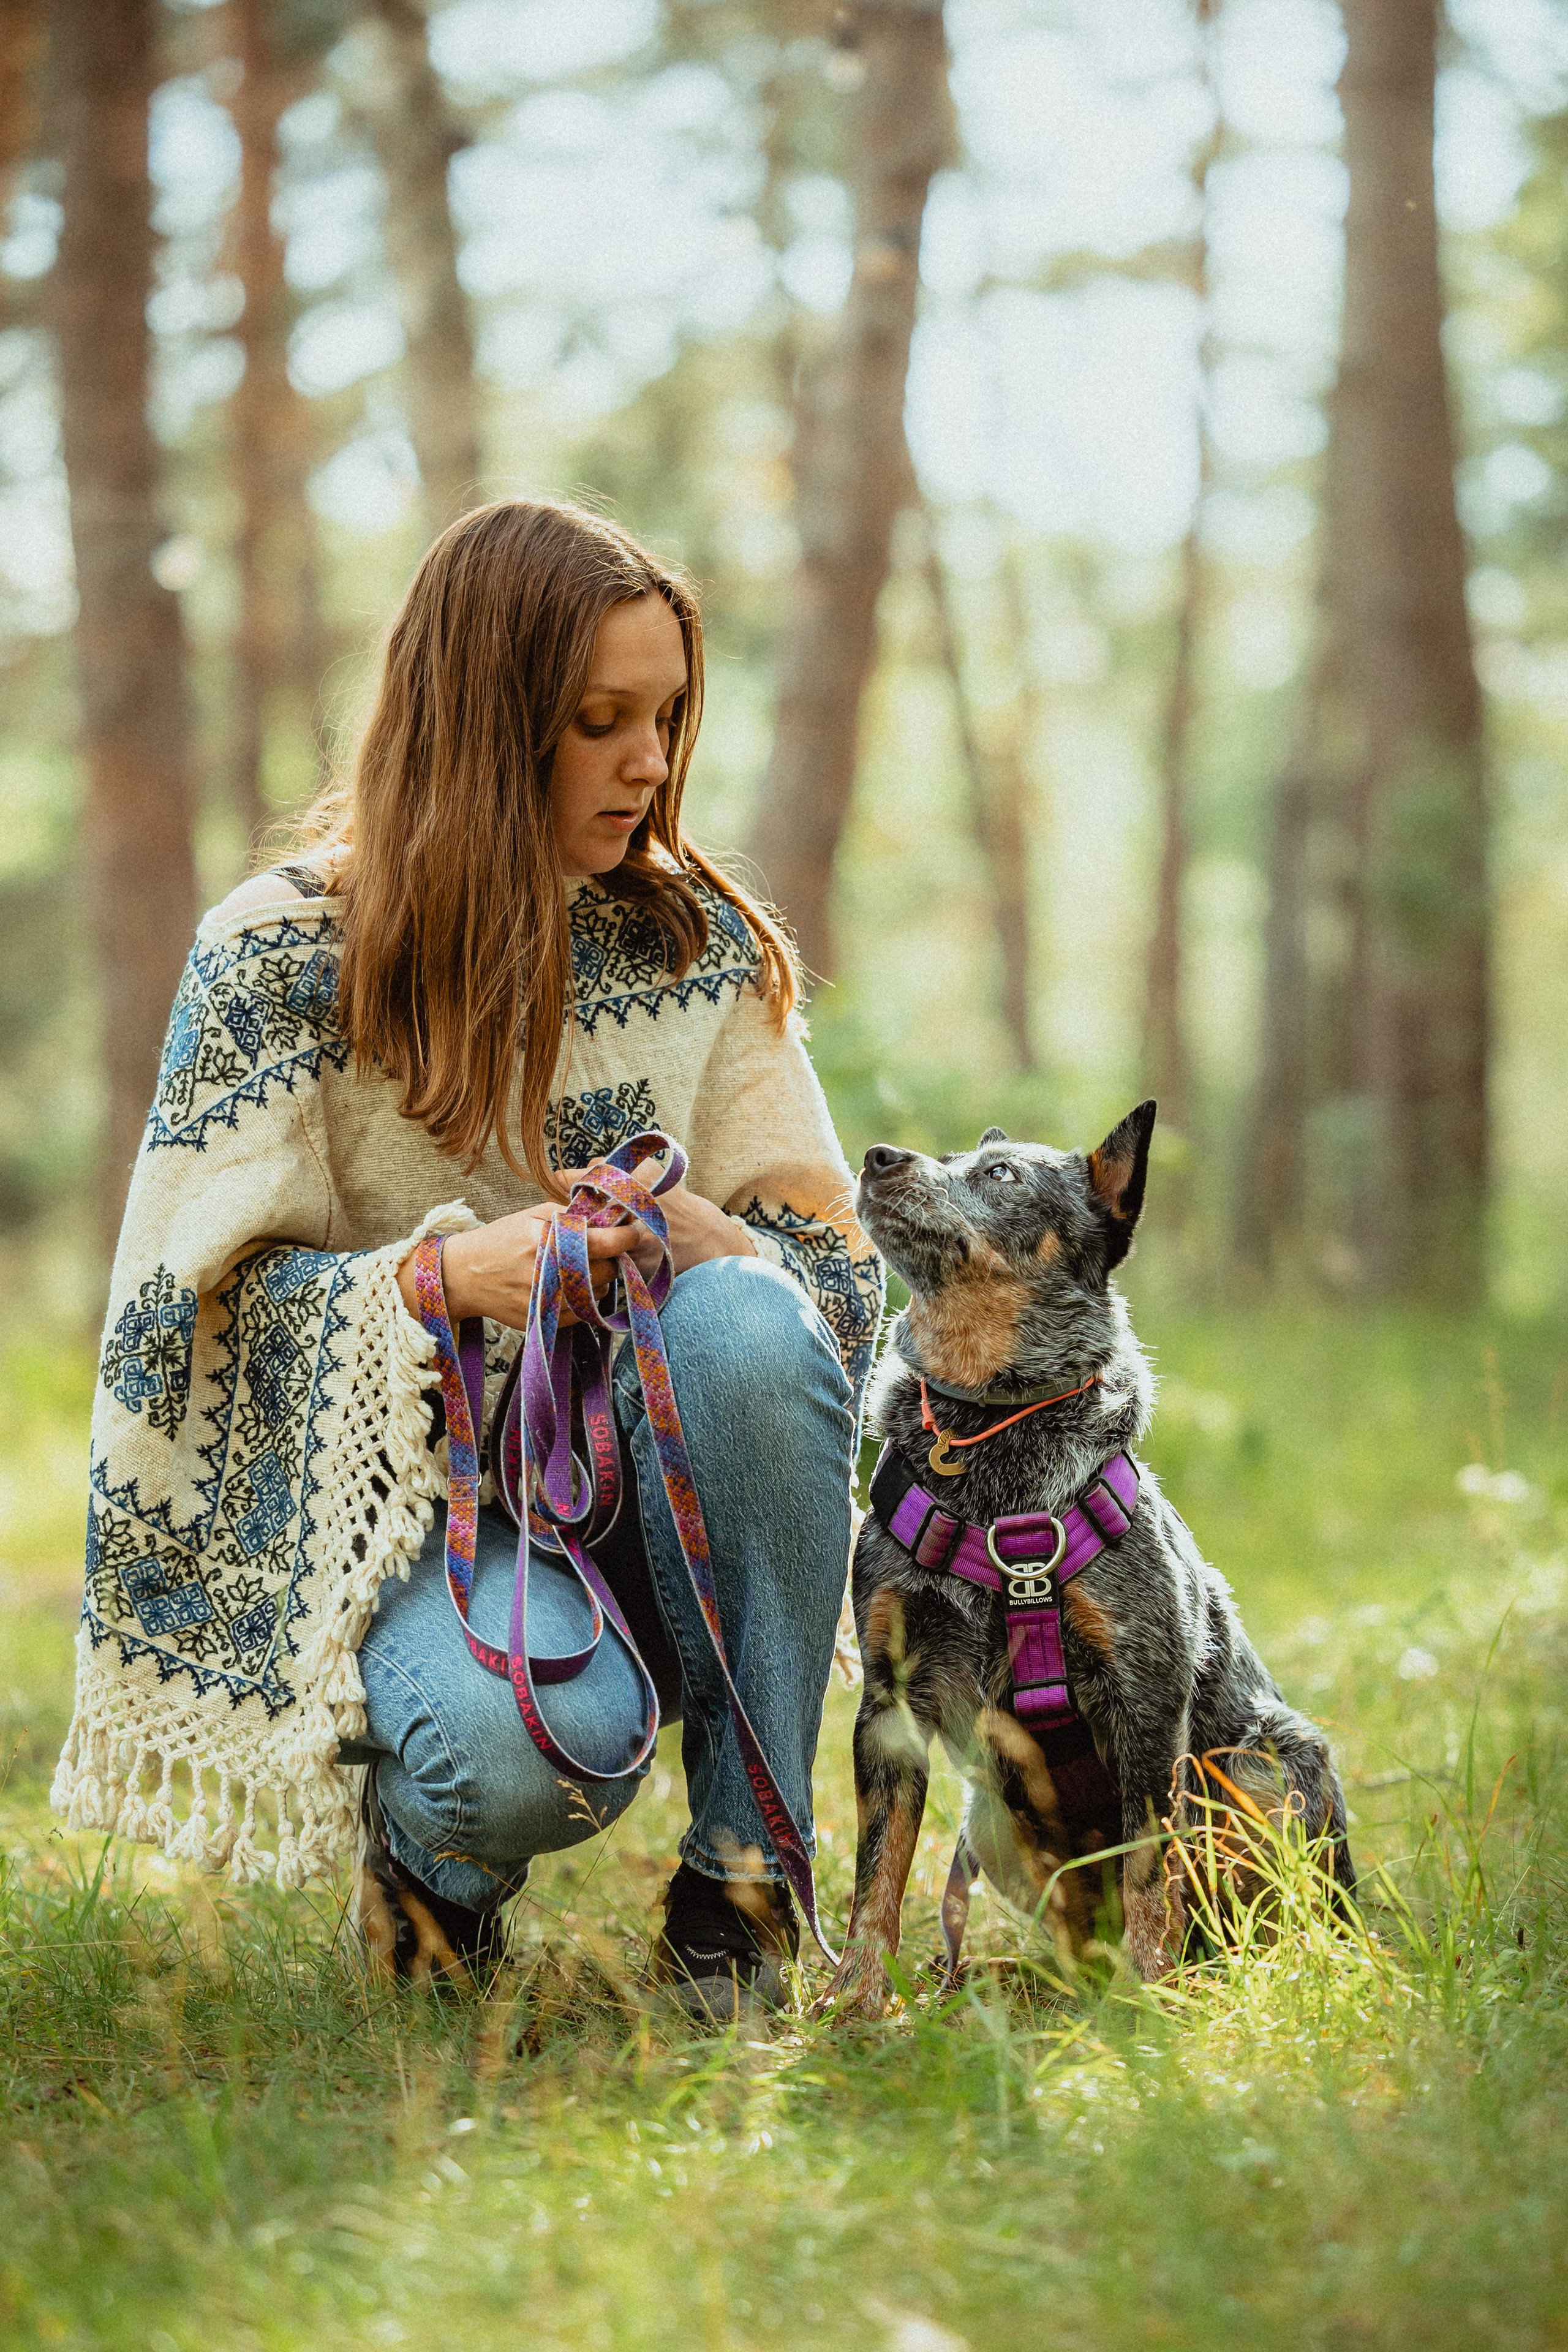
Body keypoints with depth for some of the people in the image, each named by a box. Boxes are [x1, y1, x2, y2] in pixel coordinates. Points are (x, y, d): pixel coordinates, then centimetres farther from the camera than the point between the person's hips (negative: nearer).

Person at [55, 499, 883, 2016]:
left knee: (747, 1322, -31)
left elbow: (830, 1257, 4)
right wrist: (440, 1279, -25)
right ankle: (431, 1852, 5)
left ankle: (742, 1875, -18)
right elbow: (202, 1308, -6)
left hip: (652, 1485, 3)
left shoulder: (699, 940, 7)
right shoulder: (280, 952, -4)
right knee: (534, 1745, -36)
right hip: (404, 1476, -3)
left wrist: (707, 1245, -21)